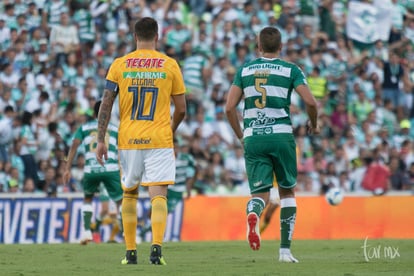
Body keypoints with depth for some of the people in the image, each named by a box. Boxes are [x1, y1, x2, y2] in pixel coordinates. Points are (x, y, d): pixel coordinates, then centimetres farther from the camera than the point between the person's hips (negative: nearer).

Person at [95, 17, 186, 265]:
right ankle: (156, 247, -24)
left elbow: (106, 105, -2)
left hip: (128, 140, 2)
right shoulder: (170, 65, 2)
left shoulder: (119, 65, 3)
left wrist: (101, 140, 1)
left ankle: (131, 252, 17)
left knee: (129, 194, 16)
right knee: (158, 195, -5)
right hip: (159, 140, -2)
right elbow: (181, 109, 6)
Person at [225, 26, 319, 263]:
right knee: (288, 192, 14)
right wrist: (314, 124, 12)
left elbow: (230, 107, 4)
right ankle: (285, 250, 9)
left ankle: (253, 213, -34)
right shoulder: (290, 70, 3)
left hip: (253, 138, 1)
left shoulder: (245, 70, 10)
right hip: (281, 135, -1)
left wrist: (240, 134, 18)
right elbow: (310, 102, -8)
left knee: (260, 193, 4)